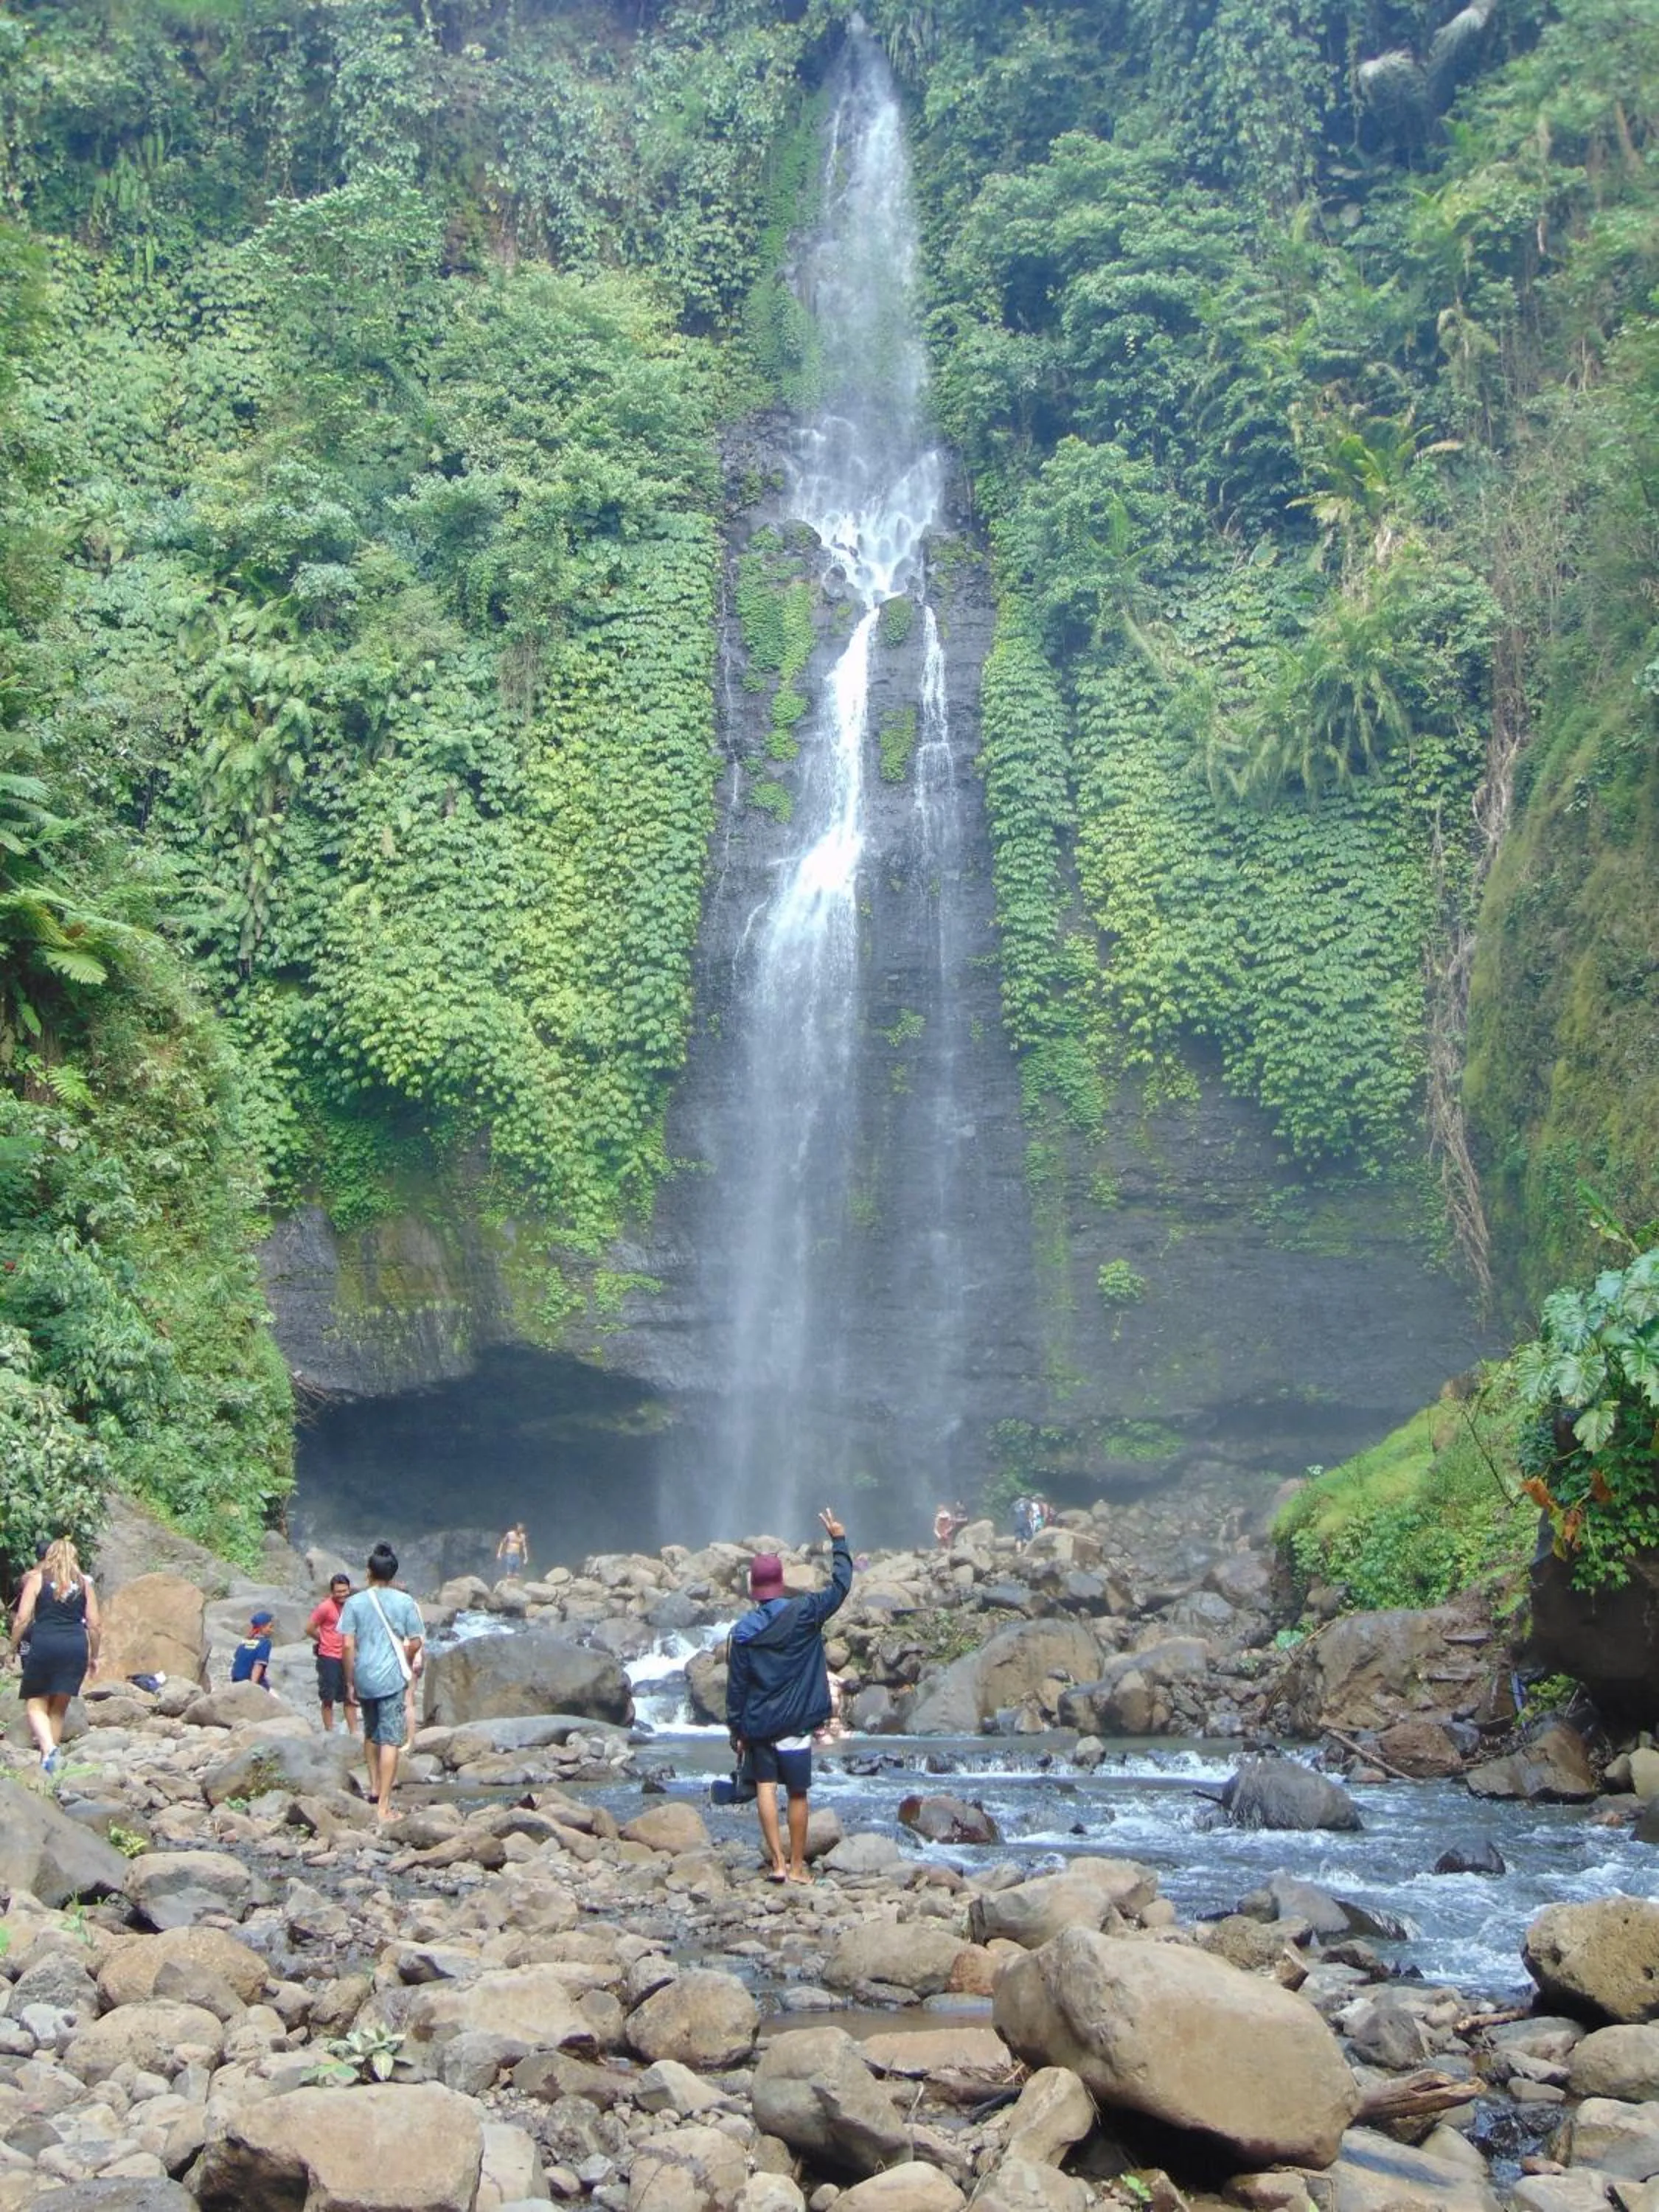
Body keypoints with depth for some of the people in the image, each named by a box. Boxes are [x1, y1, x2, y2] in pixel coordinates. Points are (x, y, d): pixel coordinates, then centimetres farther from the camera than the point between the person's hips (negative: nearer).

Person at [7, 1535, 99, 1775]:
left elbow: (22, 1618, -1)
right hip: (76, 1646, 2)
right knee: (59, 1707, 13)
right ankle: (53, 1752, 12)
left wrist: (13, 1648, 9)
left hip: (44, 1644, -2)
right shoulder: (84, 1584, 12)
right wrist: (94, 1655, 20)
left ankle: (48, 1748, -21)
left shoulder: (37, 1579, 7)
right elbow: (94, 1624, 9)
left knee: (35, 1704, 3)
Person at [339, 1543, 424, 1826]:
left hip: (364, 1678, 2)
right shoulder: (405, 1602, -4)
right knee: (390, 1741, -2)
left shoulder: (354, 1603, -1)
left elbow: (347, 1645, -4)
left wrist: (350, 1683, 5)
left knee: (371, 1733, 24)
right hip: (392, 1678, -2)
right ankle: (383, 1805, -7)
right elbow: (415, 1643, -3)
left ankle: (375, 1786, 35)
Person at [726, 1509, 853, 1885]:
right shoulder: (804, 1614, -8)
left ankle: (777, 1862, 2)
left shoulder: (744, 1630, -3)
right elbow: (840, 1586, 0)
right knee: (797, 1793, 6)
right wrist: (839, 1542, 11)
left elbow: (736, 1685, -1)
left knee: (765, 1787, 8)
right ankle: (796, 1866, 11)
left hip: (757, 1724, 1)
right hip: (795, 1724, -1)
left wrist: (736, 1728, 8)